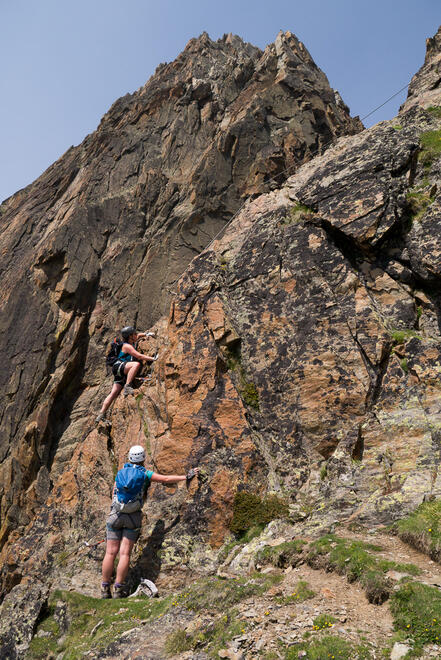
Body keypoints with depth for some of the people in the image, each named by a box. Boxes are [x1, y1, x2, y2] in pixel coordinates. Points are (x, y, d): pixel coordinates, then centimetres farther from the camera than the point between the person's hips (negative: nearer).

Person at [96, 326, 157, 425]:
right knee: (136, 364, -33)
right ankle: (127, 387, -36)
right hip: (118, 366, -9)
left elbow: (138, 336, 39)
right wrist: (153, 359, -15)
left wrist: (146, 334, 22)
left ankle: (101, 415, -2)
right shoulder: (127, 346, -8)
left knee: (114, 393, 0)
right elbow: (139, 356, -16)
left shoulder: (131, 343, 19)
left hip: (122, 373, 9)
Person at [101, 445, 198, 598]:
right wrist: (186, 476, 6)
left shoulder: (120, 473, 12)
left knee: (111, 552, 4)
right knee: (125, 553, 0)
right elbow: (166, 479, 0)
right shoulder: (145, 474, 2)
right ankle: (118, 589, -2)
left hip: (115, 514, 2)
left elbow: (114, 495, 18)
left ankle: (105, 589, 8)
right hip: (133, 516, -2)